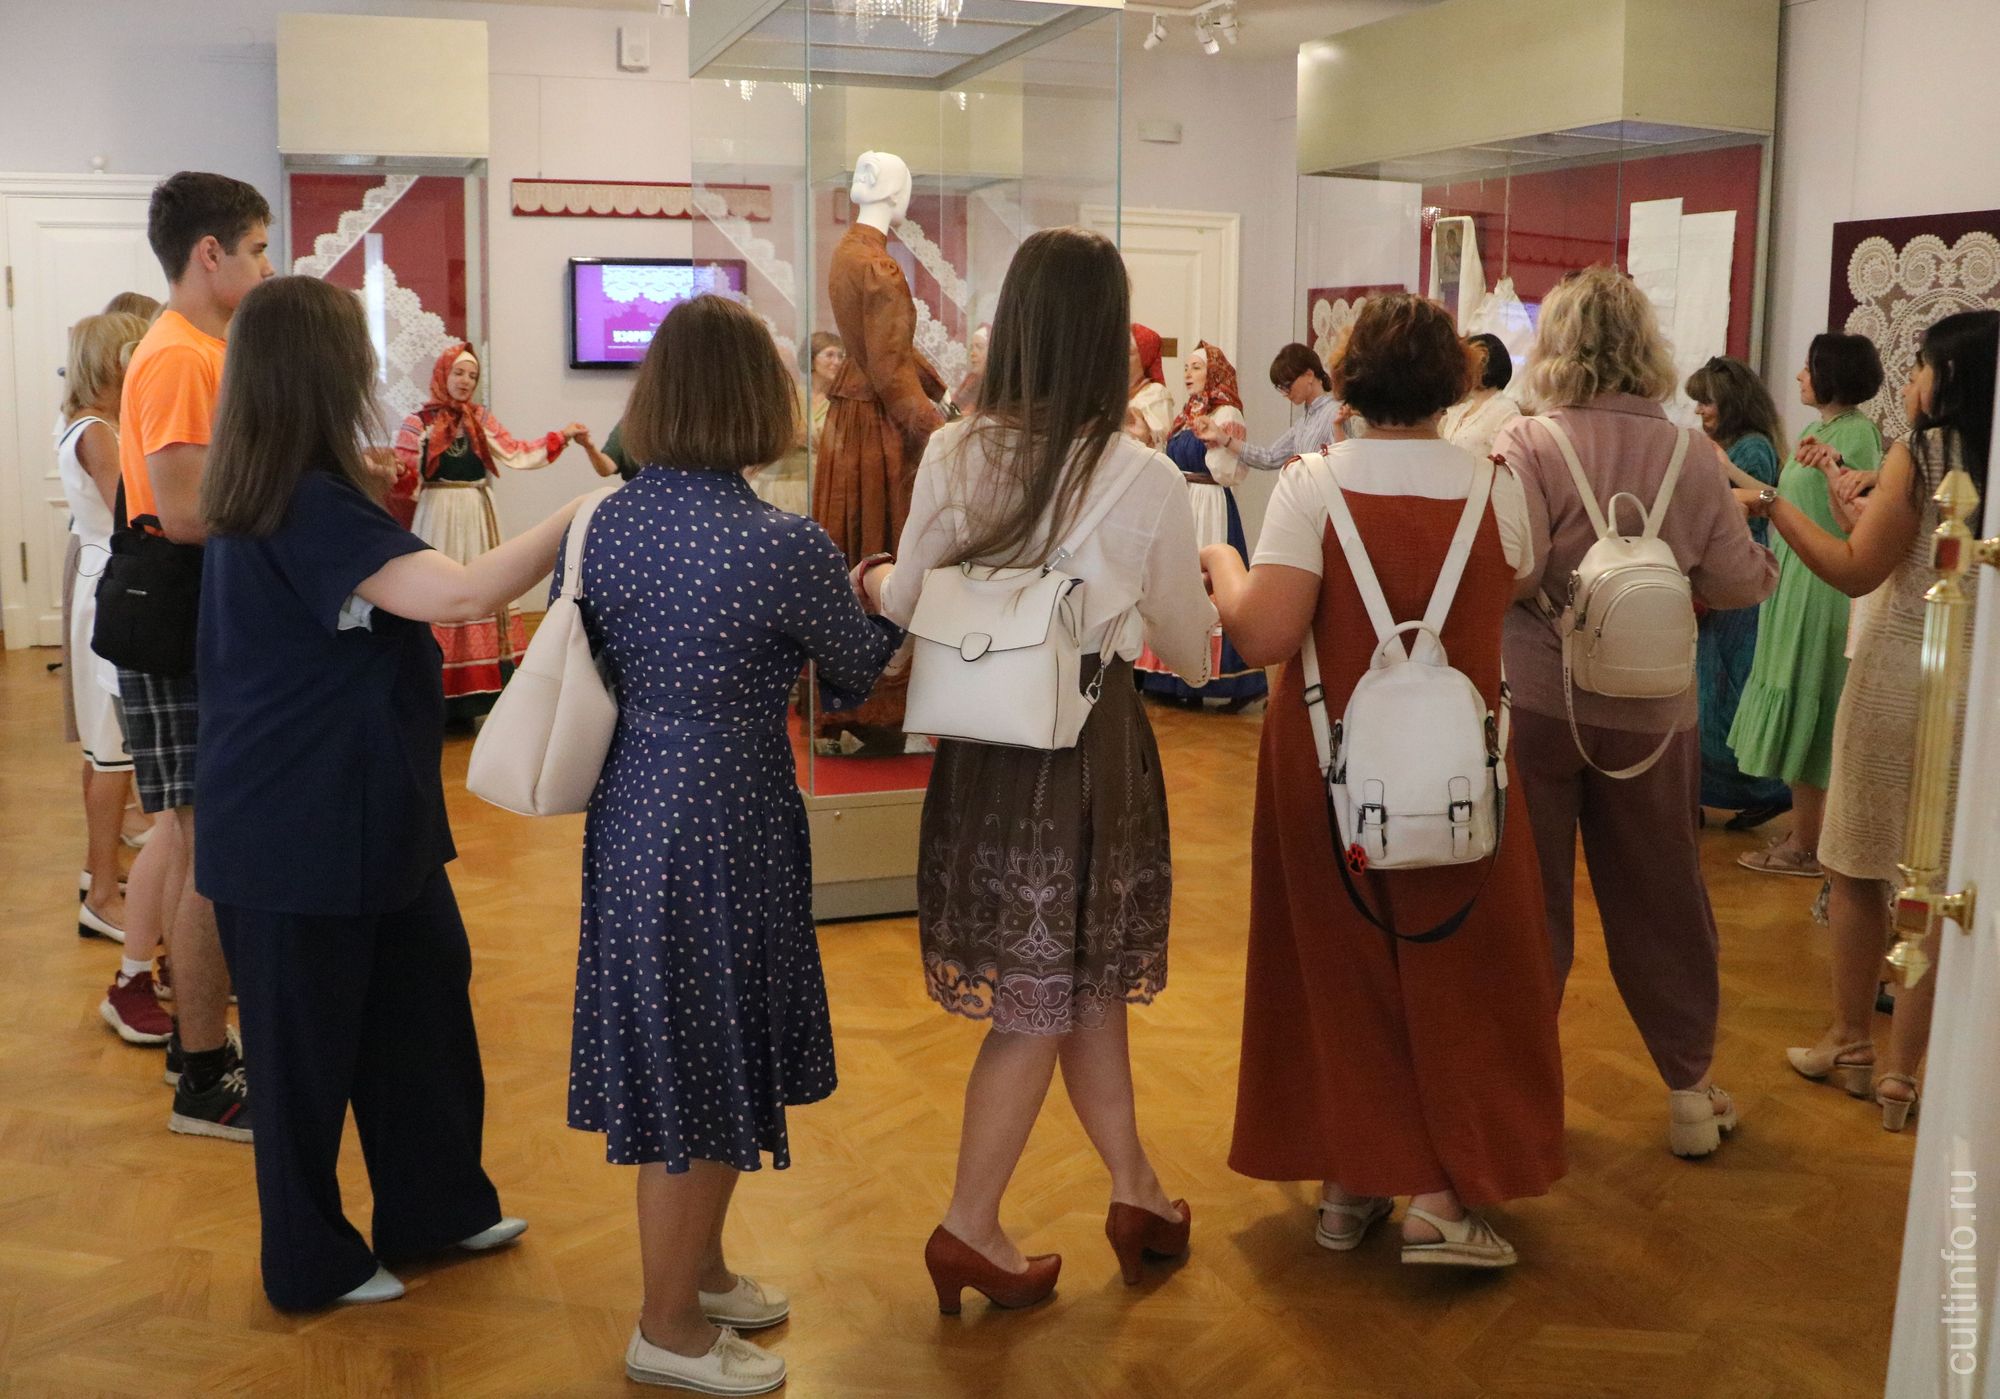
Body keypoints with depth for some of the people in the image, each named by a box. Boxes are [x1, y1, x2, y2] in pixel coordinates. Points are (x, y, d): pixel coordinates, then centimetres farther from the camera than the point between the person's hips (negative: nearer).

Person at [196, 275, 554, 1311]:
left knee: (419, 1003, 18)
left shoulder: (271, 496, 7)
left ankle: (433, 1207, 34)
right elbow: (463, 592, -33)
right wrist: (581, 514, -25)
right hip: (303, 834, -9)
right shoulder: (310, 507, -24)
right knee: (310, 1040, 7)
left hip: (359, 819, 9)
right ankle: (311, 1263, 25)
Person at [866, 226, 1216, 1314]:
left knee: (1083, 977, 18)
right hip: (1091, 745, -4)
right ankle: (970, 1227, 19)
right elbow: (1189, 650, -1)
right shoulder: (1143, 480, -13)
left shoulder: (951, 456, -7)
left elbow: (903, 607, 4)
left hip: (977, 739, 4)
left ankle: (1135, 1192, 31)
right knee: (1049, 997, 11)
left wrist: (876, 577, 26)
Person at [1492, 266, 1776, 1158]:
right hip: (1650, 711, 3)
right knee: (1661, 899, 15)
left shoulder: (1527, 446, -13)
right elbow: (1743, 583, 0)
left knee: (1529, 897, 10)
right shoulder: (1688, 457, -3)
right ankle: (1690, 1092, 26)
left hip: (1535, 699, -2)